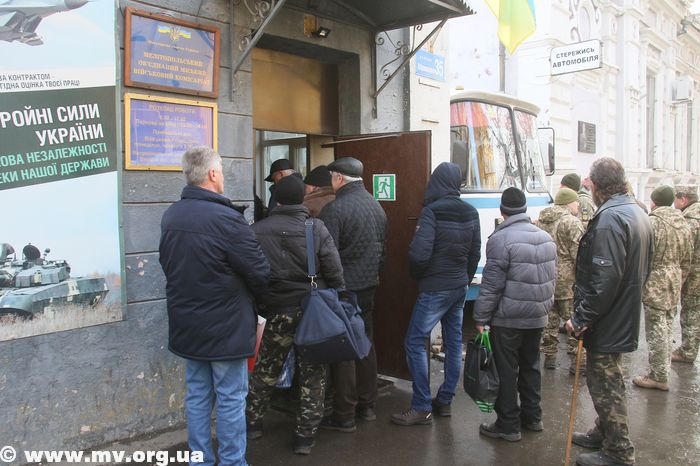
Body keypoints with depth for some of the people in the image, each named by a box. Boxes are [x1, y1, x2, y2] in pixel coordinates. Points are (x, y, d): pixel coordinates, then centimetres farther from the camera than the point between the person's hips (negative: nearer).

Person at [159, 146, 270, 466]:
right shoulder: (225, 218, -22)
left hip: (186, 324, 7)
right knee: (230, 398, 6)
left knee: (197, 395, 17)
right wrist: (257, 296, 5)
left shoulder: (170, 216, 2)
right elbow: (260, 272, -16)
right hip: (225, 326, -7)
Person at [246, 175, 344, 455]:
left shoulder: (257, 231, -3)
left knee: (265, 370, 19)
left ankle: (252, 423, 33)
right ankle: (305, 437, 17)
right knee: (312, 374, 10)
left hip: (278, 311, 1)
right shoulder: (316, 228, -7)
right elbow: (335, 273, -8)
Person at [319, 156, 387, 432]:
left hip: (343, 288, -7)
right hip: (369, 287, 8)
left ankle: (344, 416, 8)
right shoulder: (376, 206, 9)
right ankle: (367, 405, 28)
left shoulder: (334, 209, -16)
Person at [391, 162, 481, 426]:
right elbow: (475, 253, 11)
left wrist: (417, 275, -3)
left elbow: (419, 253, -23)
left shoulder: (432, 211, -17)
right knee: (454, 344, 12)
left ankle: (422, 408, 1)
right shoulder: (470, 213, 5)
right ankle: (445, 401, 23)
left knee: (415, 343, -1)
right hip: (460, 287, 8)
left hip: (435, 288, -8)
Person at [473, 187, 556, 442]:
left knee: (506, 371, 3)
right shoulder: (546, 238, 8)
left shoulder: (501, 239, -16)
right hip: (538, 317, 7)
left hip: (508, 319, -7)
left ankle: (508, 425, 11)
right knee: (530, 366, 19)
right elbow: (552, 278, 15)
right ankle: (532, 416, 31)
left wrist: (481, 318, -9)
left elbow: (491, 285, -17)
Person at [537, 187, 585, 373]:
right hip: (567, 281, -7)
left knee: (550, 320, 14)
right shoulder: (572, 222, -13)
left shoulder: (541, 221, 11)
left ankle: (549, 357, 21)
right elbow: (578, 254, -17)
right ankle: (576, 361, 7)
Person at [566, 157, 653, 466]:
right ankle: (604, 434, 38)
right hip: (625, 317, 10)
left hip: (607, 322, -10)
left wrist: (581, 318, -22)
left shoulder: (609, 218, -22)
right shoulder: (637, 213, 11)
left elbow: (605, 278, -28)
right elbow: (643, 269, 19)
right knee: (607, 381, 22)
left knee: (604, 384, 2)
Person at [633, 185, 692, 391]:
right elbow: (687, 261, 16)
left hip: (655, 284, -8)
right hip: (674, 286, 8)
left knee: (657, 332, -1)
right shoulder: (683, 224, 10)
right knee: (667, 330, 16)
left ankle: (658, 376, 7)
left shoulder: (653, 222, -16)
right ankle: (662, 372, 27)